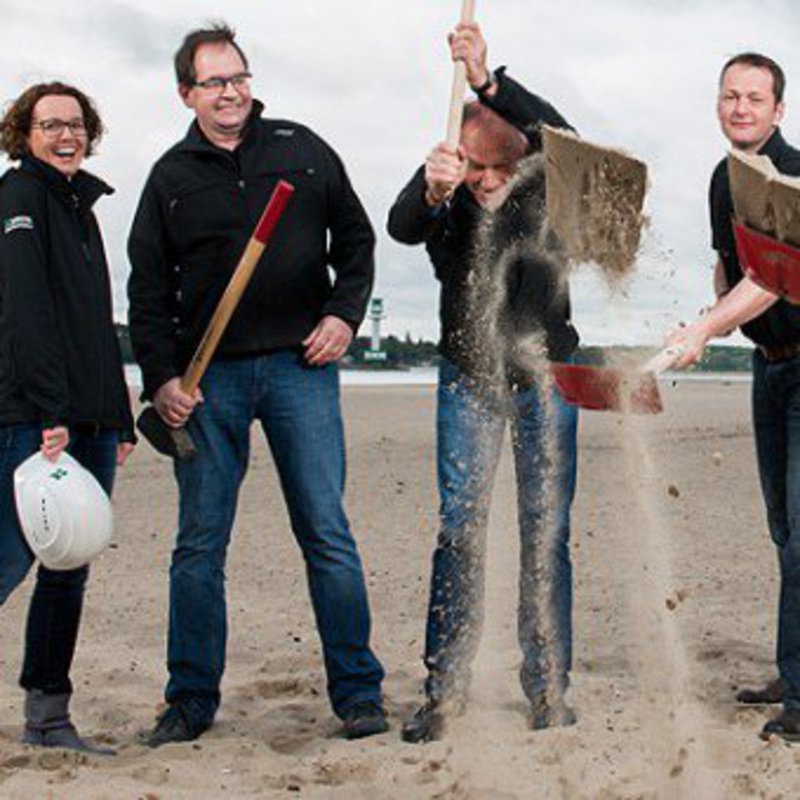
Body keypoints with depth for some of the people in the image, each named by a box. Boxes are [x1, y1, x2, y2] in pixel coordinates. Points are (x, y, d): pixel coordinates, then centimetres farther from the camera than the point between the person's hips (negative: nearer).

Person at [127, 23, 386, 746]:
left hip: (300, 366, -1)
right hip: (209, 377, 1)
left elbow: (354, 236, 16)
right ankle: (192, 701, 13)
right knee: (200, 543, 3)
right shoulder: (172, 177, 8)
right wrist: (160, 377, -3)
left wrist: (344, 313, 1)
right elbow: (148, 288, 8)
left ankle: (358, 692, 7)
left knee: (327, 533, -2)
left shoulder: (302, 150, 8)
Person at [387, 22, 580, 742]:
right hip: (468, 378, 0)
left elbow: (559, 134, -28)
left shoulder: (546, 180, -7)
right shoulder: (443, 198, -7)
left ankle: (548, 686, 9)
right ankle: (445, 689, 1)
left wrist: (487, 81, -42)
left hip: (546, 373, 0)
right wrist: (431, 192, -51)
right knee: (460, 527, -5)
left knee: (547, 529, 1)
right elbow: (403, 227, -28)